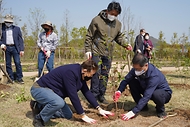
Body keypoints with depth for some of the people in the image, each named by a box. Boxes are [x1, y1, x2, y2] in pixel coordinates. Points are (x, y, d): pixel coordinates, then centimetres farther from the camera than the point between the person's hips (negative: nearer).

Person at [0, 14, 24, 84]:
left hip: (14, 48, -1)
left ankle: (19, 78, 2)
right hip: (7, 48, 2)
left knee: (18, 63, -6)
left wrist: (21, 49, -2)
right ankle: (11, 78, 13)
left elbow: (20, 40, 5)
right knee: (8, 64, 4)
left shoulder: (17, 29, 7)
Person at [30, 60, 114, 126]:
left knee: (68, 115, 7)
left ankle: (39, 107, 15)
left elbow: (87, 92, 7)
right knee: (59, 102, -39)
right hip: (39, 88, -10)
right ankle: (39, 119, -12)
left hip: (50, 90, 10)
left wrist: (99, 109, 6)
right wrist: (83, 116, -22)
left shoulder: (80, 74, 0)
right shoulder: (71, 72, -30)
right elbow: (73, 95, -29)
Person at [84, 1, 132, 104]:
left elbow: (119, 37, 19)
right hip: (96, 51, -5)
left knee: (105, 74, 8)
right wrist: (88, 50, -9)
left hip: (108, 53, 5)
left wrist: (125, 45, 2)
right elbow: (89, 37, -4)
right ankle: (94, 96, -1)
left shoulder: (118, 24, 7)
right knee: (96, 73, -10)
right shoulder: (97, 20, -8)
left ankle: (101, 95, 19)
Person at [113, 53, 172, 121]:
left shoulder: (154, 76, -37)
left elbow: (146, 96, -41)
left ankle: (160, 109, -5)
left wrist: (134, 111, -45)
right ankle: (143, 106, 3)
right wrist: (119, 91, -35)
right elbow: (126, 80, -14)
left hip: (165, 92, -6)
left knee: (157, 94, -41)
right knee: (132, 82, -15)